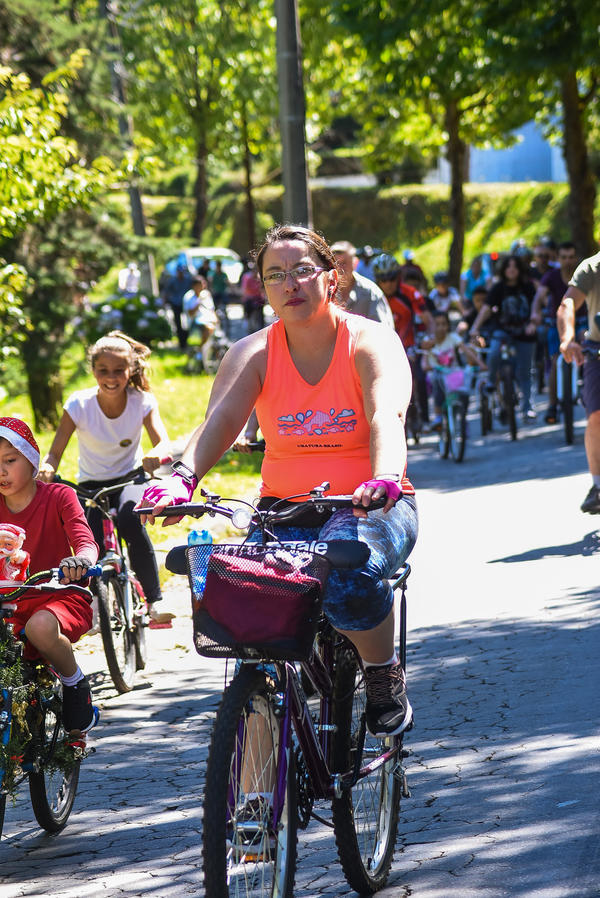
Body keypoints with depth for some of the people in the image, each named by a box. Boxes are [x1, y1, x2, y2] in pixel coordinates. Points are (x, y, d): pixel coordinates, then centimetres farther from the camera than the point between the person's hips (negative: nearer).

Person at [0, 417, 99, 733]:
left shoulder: (58, 497, -1)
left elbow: (84, 539, -15)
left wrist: (81, 559, -40)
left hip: (60, 597, -4)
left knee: (41, 626, -39)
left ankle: (75, 684, -10)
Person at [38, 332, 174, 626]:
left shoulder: (142, 401, -15)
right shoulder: (79, 404, -16)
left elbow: (164, 444, -26)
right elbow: (55, 452, -18)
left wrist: (157, 455, -51)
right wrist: (47, 467, -42)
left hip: (130, 479, -1)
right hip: (92, 484, 1)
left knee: (129, 519, -34)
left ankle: (154, 600, -23)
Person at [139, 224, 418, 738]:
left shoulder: (371, 342, -5)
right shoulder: (254, 354, 2)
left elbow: (386, 415, -24)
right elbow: (221, 419, -15)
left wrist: (384, 479, -45)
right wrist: (183, 478, -36)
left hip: (368, 507, -3)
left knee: (350, 578, -36)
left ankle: (385, 674, -5)